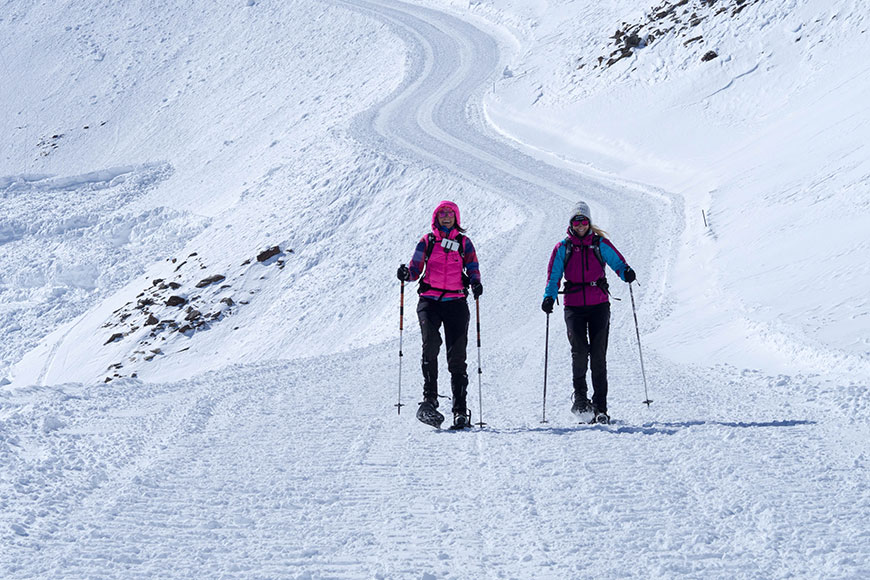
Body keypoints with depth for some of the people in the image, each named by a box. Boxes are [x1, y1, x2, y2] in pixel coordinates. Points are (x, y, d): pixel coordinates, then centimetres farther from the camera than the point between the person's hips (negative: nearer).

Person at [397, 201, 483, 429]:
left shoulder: (464, 243, 14)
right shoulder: (427, 241, 13)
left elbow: (472, 268, 8)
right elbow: (416, 269, 9)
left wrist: (475, 282, -14)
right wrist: (406, 274, -14)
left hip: (456, 302, 1)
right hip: (429, 301, 0)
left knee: (457, 355, -3)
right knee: (431, 342, -26)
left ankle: (460, 410, 2)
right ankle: (430, 399, -26)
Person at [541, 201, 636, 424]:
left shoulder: (601, 244, 8)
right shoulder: (562, 248, 9)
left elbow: (618, 263, 1)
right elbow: (553, 277, 7)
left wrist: (627, 273, -22)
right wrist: (549, 297, -11)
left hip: (599, 305, 0)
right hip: (574, 307, 0)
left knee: (598, 355, -2)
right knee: (579, 350, -19)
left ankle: (600, 407, 1)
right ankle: (580, 397, -3)